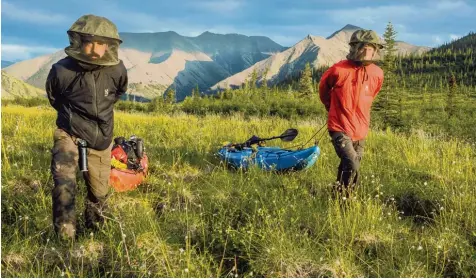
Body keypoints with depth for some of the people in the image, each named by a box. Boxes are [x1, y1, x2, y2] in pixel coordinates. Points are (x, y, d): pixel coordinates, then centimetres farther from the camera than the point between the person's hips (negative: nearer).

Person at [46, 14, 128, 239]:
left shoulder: (117, 71, -14)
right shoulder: (61, 70, -20)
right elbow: (53, 97, 5)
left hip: (100, 140, 3)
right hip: (69, 135, -3)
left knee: (99, 193, 14)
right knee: (64, 184, -26)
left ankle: (94, 231, 41)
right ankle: (65, 239, -17)